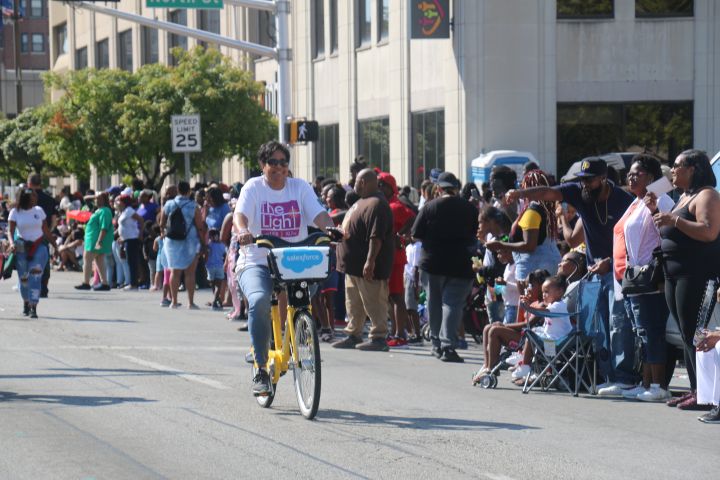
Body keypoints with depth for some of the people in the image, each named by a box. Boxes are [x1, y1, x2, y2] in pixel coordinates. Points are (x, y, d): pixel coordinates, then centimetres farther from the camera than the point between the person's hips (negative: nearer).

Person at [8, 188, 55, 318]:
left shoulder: (39, 210, 5)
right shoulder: (15, 212, -1)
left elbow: (46, 230, 11)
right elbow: (10, 231, -7)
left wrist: (54, 245, 11)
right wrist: (12, 243, -26)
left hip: (39, 245, 0)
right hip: (22, 247, 0)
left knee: (35, 277, -14)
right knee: (23, 277, 7)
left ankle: (33, 308, -17)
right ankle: (26, 303, 33)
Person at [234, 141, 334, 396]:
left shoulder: (300, 187, 10)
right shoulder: (253, 187, 3)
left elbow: (318, 214, -3)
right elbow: (240, 214, -14)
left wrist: (330, 229, -26)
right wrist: (243, 231, -37)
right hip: (256, 262, -3)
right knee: (259, 301, -31)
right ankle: (261, 370, -22)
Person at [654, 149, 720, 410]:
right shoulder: (683, 197, 21)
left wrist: (674, 220, -22)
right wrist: (658, 213, 13)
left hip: (696, 274, -10)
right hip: (674, 274, 10)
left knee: (692, 334, -12)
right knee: (686, 335, 8)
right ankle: (695, 390, 11)